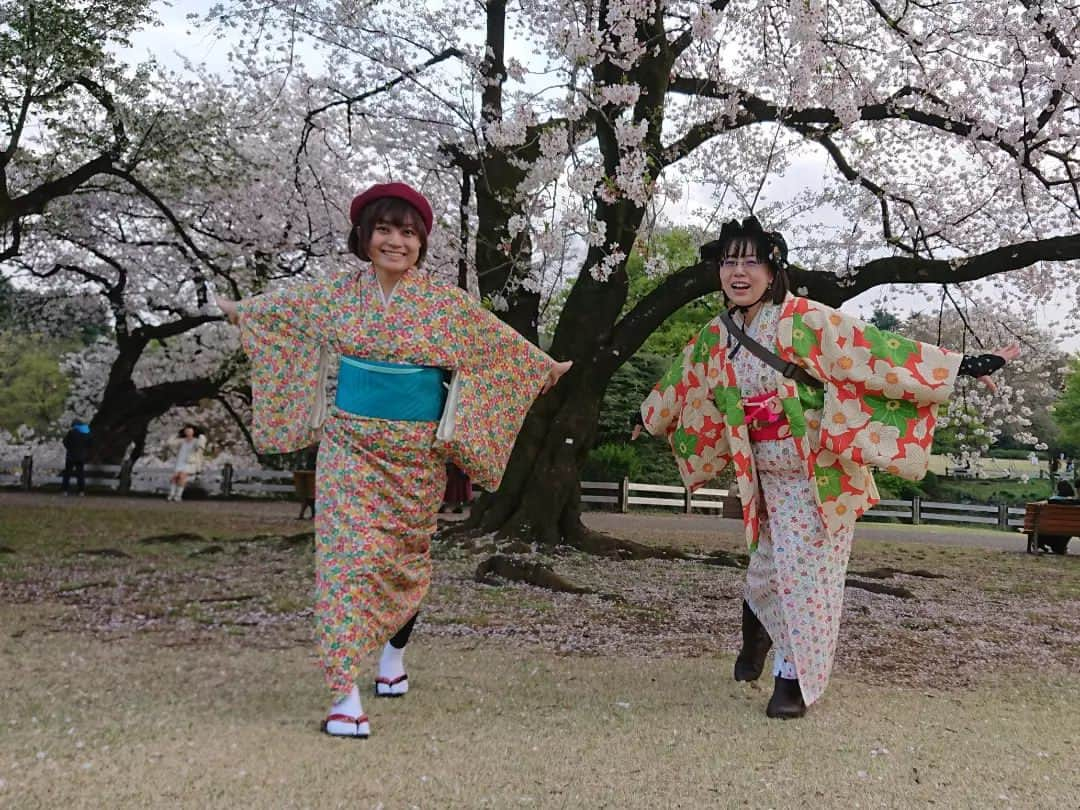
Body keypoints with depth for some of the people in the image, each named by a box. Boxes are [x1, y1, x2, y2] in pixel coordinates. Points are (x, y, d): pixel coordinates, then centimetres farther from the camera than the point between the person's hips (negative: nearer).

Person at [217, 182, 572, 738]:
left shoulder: (444, 302, -4)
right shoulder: (339, 293, 1)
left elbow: (500, 342, 9)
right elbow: (282, 306, 20)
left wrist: (545, 369, 16)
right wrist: (243, 310, 33)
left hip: (415, 451, 0)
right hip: (349, 443, 0)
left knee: (404, 556, 12)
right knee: (348, 552, -8)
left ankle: (394, 651, 40)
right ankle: (346, 694, -7)